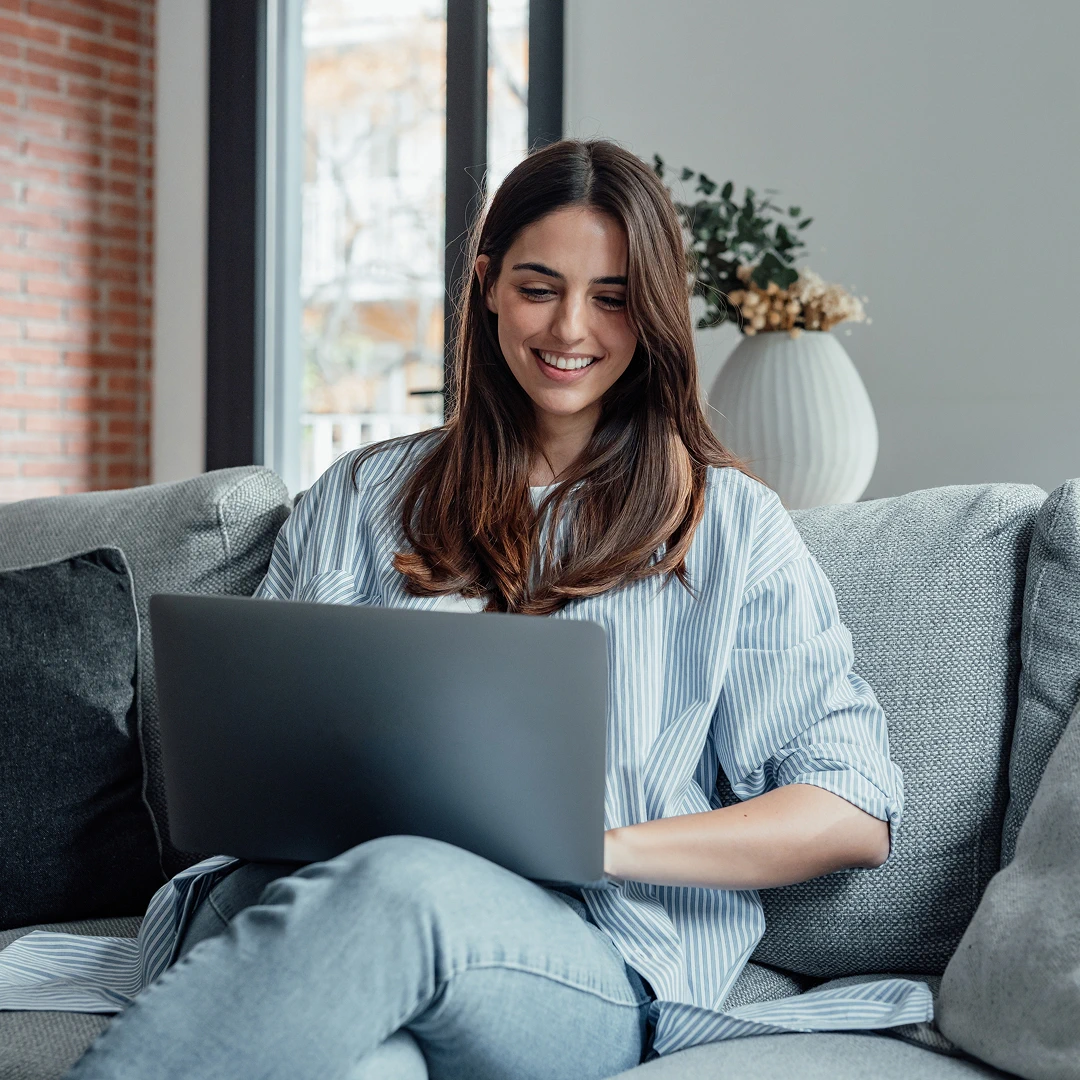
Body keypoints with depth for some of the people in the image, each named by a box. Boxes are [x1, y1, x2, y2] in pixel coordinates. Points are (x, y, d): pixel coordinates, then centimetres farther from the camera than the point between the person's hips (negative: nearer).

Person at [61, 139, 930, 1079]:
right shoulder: (363, 496, 23)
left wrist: (606, 845, -9)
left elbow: (857, 814, 6)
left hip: (590, 954, -1)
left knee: (401, 887, -39)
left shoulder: (731, 522, 13)